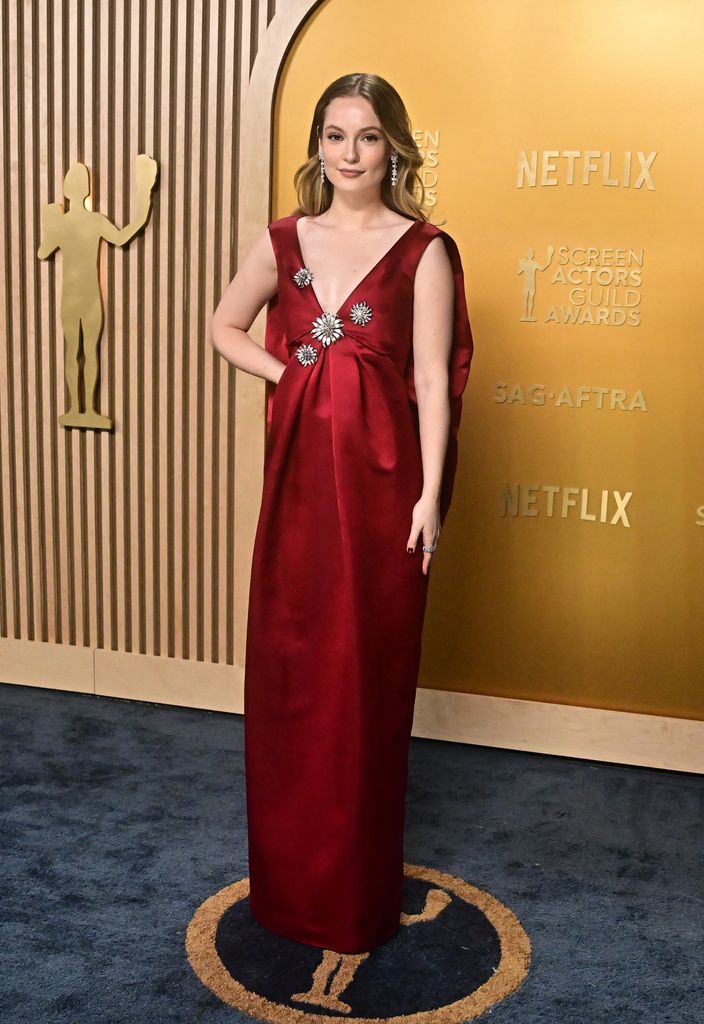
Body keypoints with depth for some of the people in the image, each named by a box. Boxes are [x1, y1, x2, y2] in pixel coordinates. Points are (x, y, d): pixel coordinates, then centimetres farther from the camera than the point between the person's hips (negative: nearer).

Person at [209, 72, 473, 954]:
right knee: (286, 667, 10)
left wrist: (429, 496, -12)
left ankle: (357, 887, 23)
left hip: (380, 476, -3)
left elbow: (433, 381, -7)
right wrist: (290, 375, 3)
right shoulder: (283, 241, 7)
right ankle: (289, 874, 29)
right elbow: (226, 327, 20)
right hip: (300, 471, 4)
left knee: (366, 672, 5)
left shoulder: (423, 251, -4)